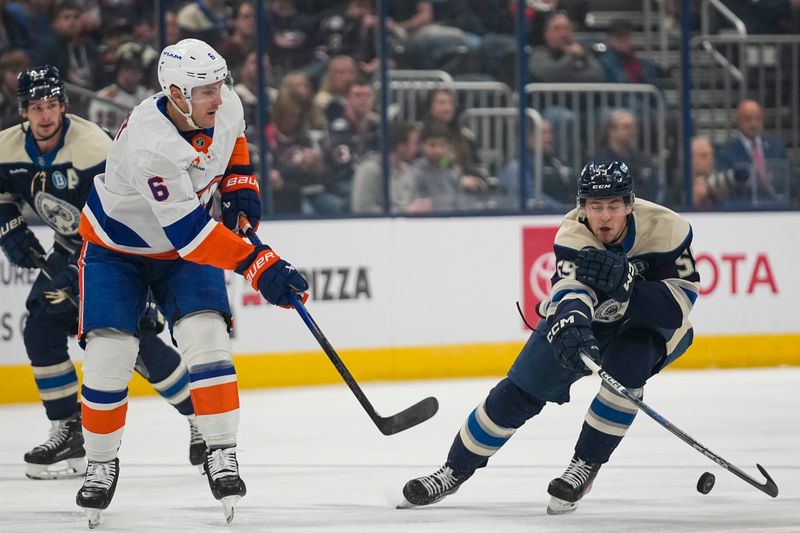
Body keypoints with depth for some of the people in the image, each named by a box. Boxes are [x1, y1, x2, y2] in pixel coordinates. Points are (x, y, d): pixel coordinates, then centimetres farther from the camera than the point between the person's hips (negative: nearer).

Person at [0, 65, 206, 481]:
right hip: (73, 247, 7)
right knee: (41, 329, -3)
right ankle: (68, 432, 6)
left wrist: (80, 274, -34)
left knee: (136, 340, -17)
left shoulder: (92, 146, -29)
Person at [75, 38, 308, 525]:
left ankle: (222, 454, -10)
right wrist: (257, 266, -42)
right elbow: (189, 231, -39)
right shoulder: (148, 146, -39)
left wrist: (240, 182, -3)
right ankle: (102, 463, 10)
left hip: (186, 247, 4)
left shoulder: (225, 105, -17)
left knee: (206, 338, -16)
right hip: (117, 246, -4)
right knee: (109, 355, -10)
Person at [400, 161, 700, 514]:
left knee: (626, 364, -33)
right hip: (583, 319, 1)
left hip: (648, 327, -1)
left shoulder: (665, 229, -30)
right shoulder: (574, 236, -28)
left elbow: (679, 305, -34)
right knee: (519, 392, -3)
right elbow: (570, 290, -44)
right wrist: (569, 330, -66)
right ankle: (456, 470, 15)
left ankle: (585, 466, -15)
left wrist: (624, 281, -48)